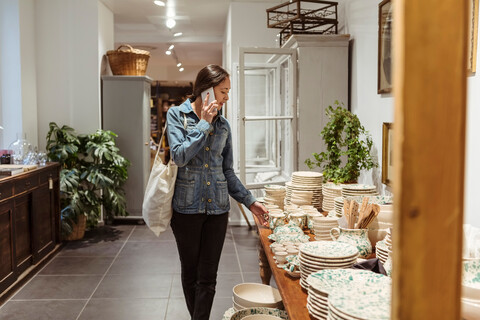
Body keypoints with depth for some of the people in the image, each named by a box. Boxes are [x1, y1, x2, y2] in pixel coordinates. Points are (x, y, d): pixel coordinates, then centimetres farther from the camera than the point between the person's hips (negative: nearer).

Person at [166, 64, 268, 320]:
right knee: (190, 272, 12)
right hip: (187, 206, -3)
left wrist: (249, 201, 5)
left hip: (217, 207, 3)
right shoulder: (177, 114, -3)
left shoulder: (223, 125, 7)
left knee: (208, 277, 5)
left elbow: (227, 171, 11)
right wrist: (204, 124, -12)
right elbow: (179, 156, -17)